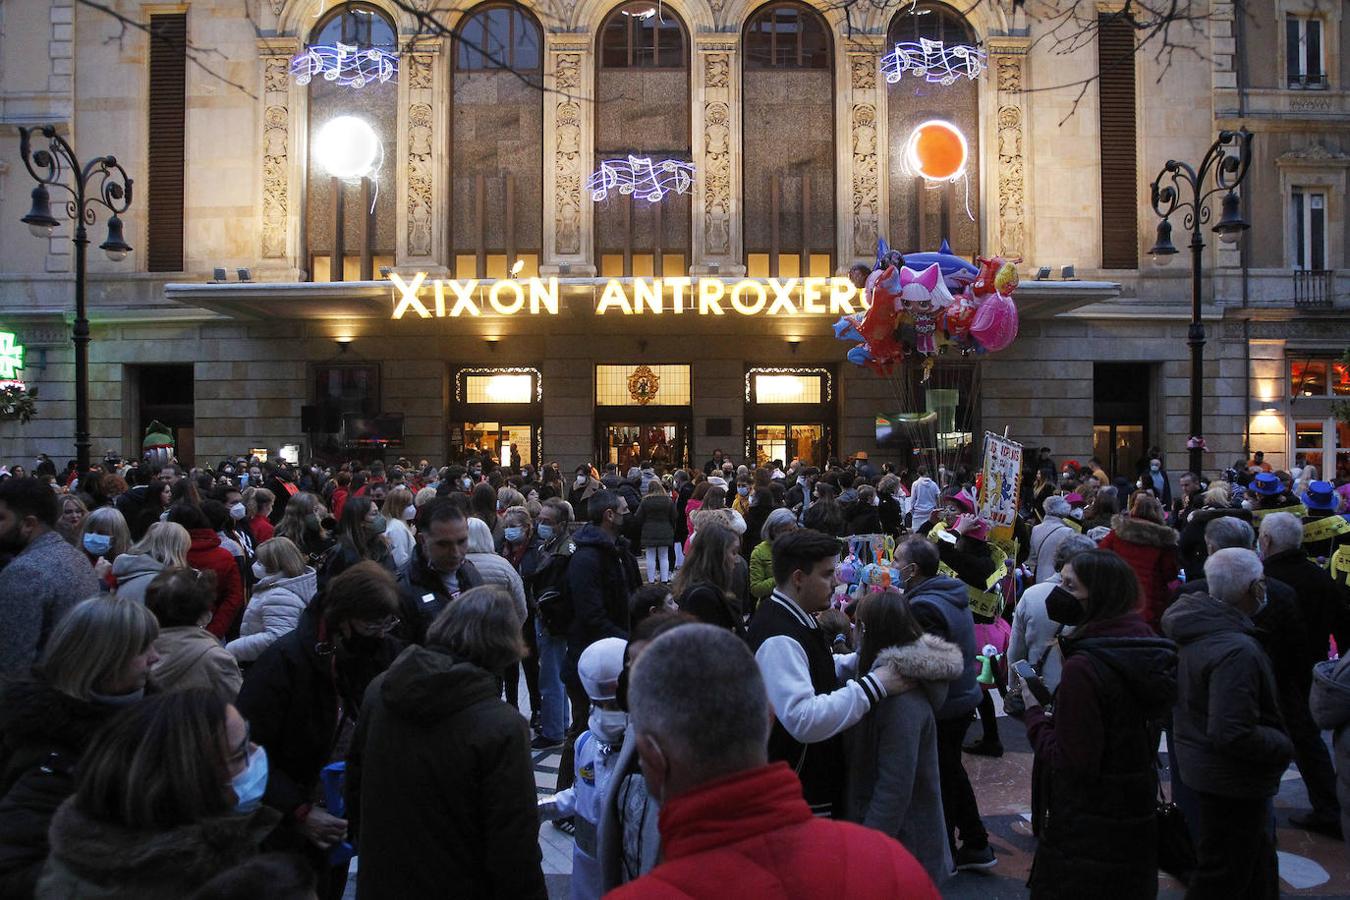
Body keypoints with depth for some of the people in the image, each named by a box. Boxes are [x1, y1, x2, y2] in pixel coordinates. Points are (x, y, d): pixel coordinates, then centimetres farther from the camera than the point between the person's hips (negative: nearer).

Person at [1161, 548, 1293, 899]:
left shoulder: (1197, 628, 0)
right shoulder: (1236, 650, -31)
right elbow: (1232, 735, -33)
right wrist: (1283, 745, -17)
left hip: (1202, 764, 9)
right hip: (1233, 780, -9)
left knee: (1256, 856, 28)